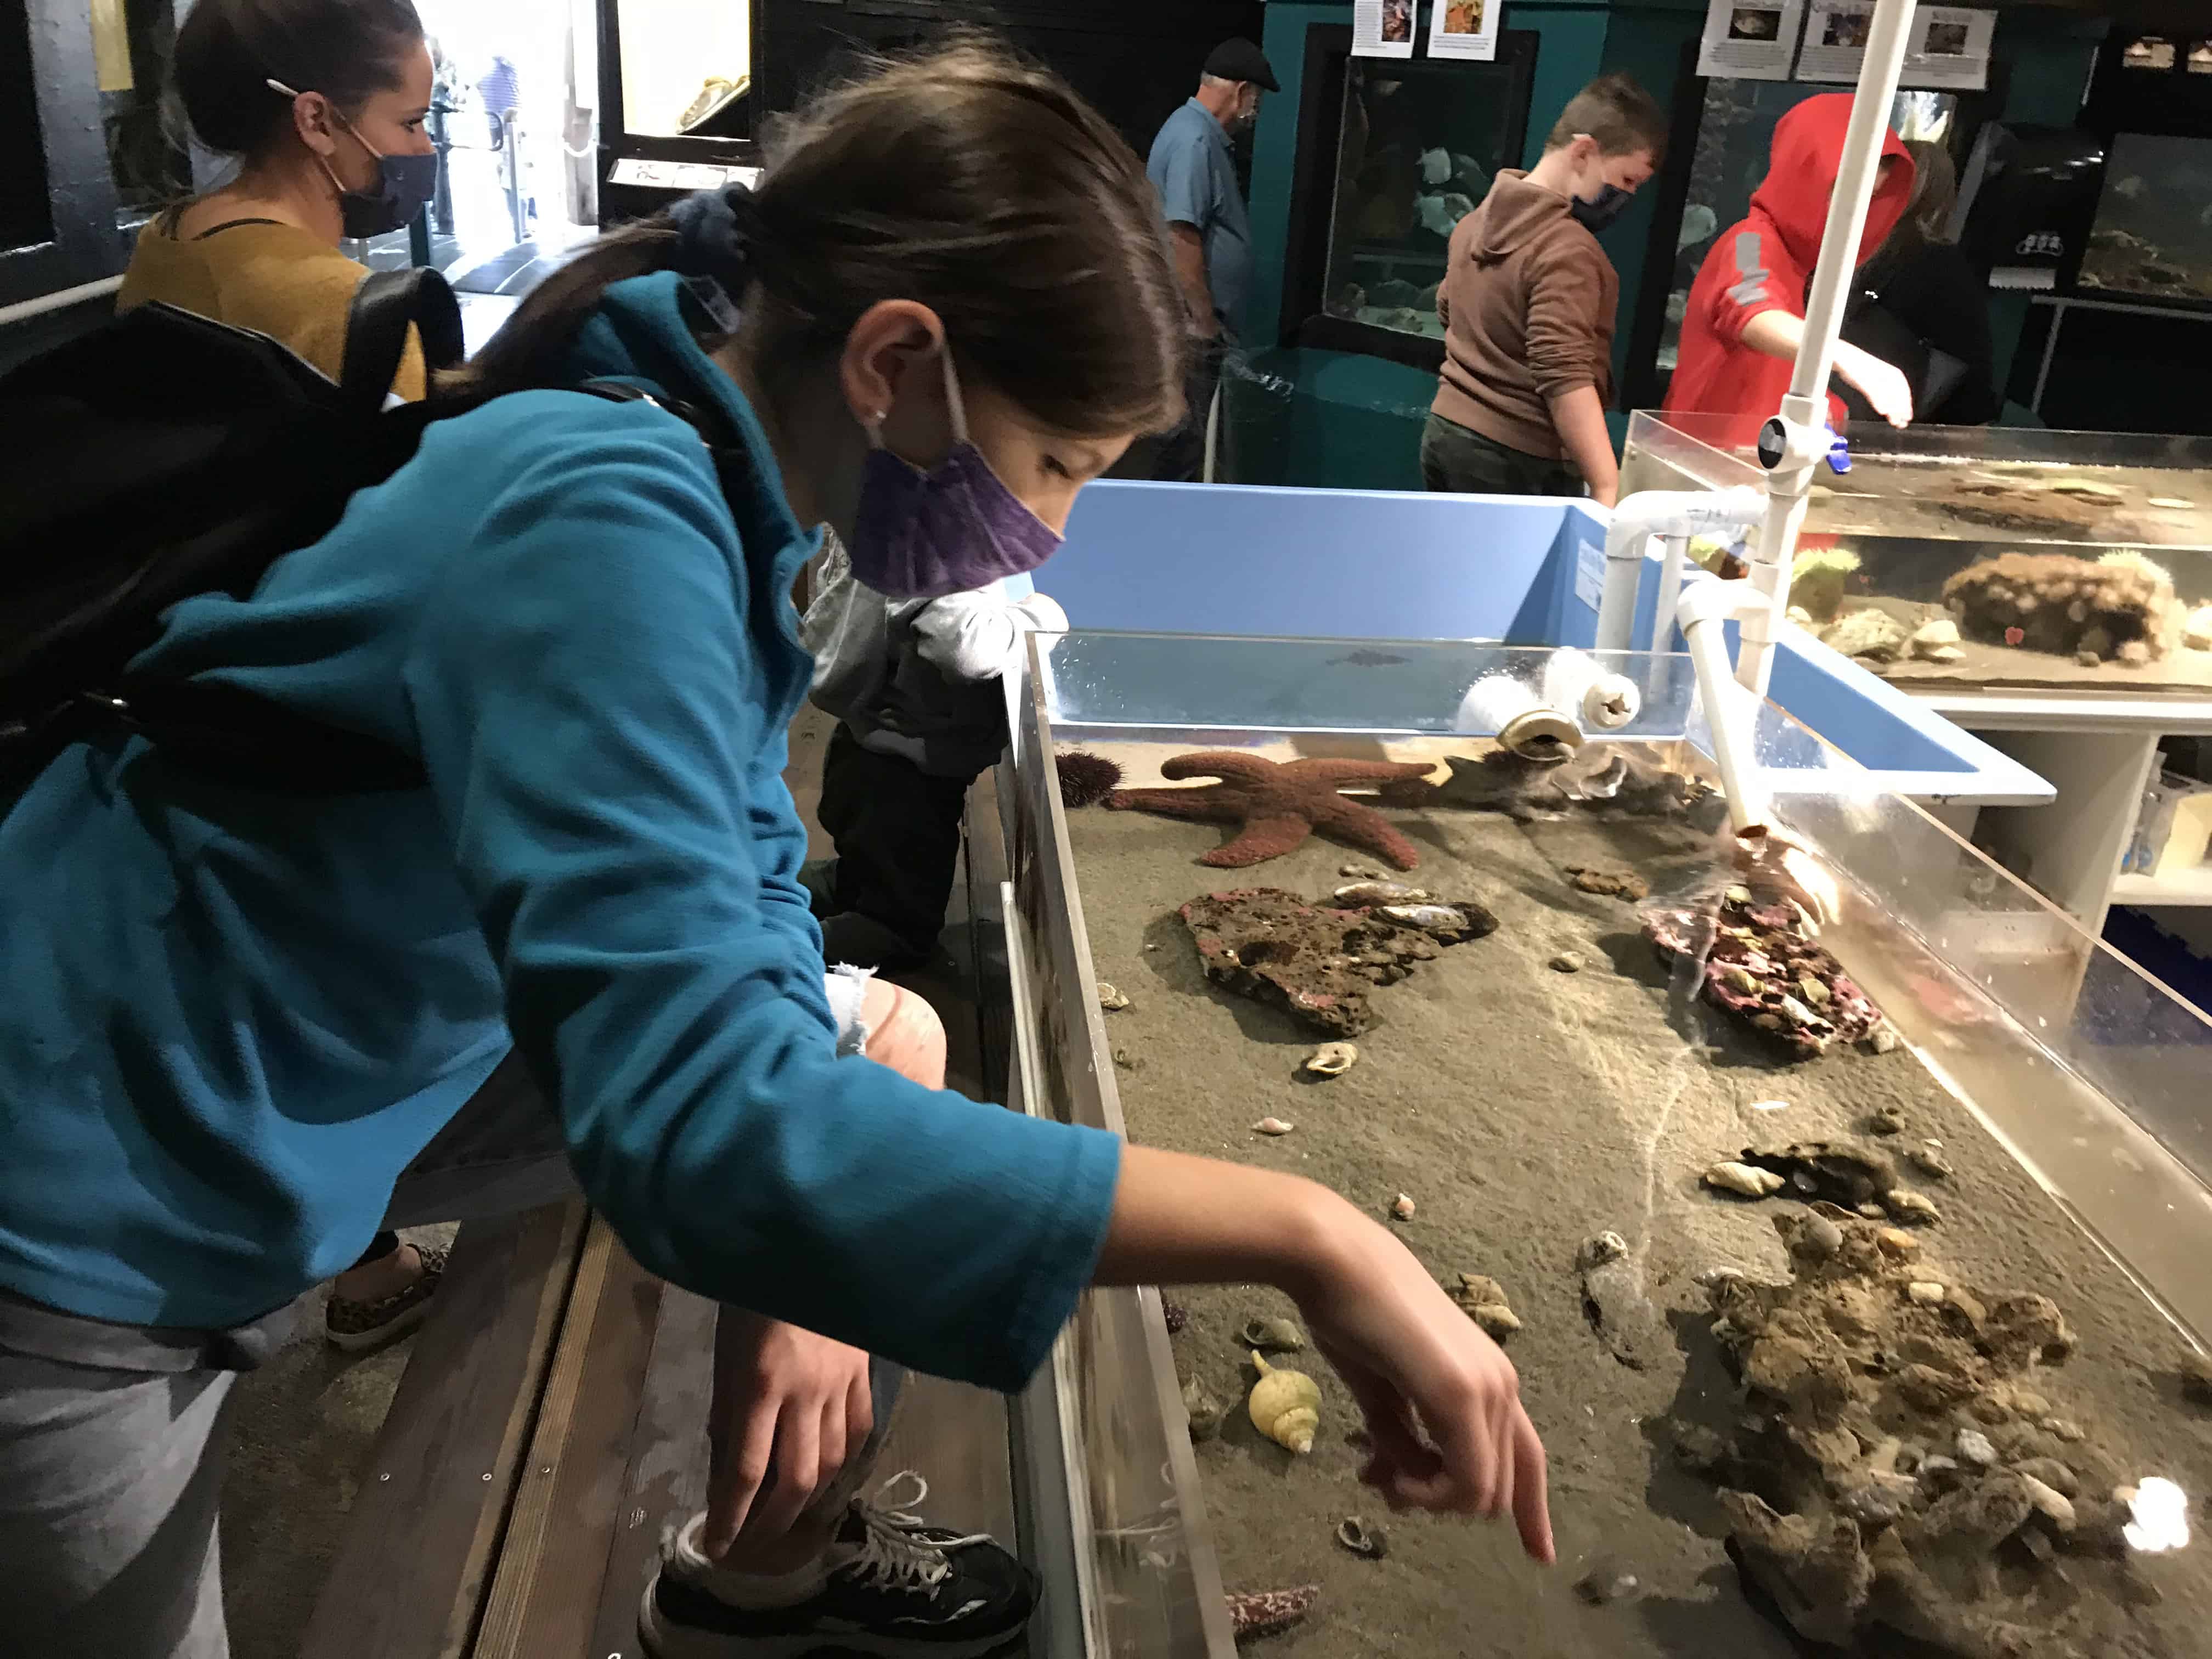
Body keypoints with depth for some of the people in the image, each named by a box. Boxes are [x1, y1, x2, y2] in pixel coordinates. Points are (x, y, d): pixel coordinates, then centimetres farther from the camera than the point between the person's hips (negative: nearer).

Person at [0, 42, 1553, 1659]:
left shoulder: (698, 481, -5)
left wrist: (804, 1269, -9)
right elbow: (699, 1121, -40)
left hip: (327, 1087, 8)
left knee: (884, 1039, 9)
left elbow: (751, 886, 2)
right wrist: (1308, 1237, -37)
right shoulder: (610, 519, -31)